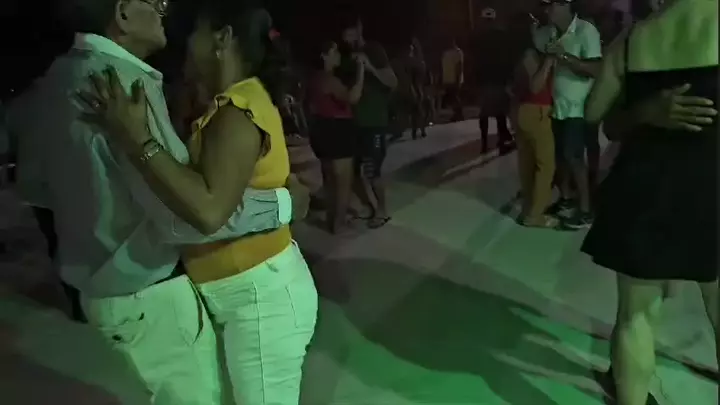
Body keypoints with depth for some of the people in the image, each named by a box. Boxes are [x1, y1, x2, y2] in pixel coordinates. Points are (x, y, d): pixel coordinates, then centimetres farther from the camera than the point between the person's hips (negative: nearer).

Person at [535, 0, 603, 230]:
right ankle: (565, 199, 29)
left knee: (574, 157, -5)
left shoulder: (586, 31, -12)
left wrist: (564, 56, -24)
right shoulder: (546, 33, 3)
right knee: (559, 155, 12)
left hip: (577, 107, -5)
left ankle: (585, 210, 6)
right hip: (555, 105, 5)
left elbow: (595, 69, -18)